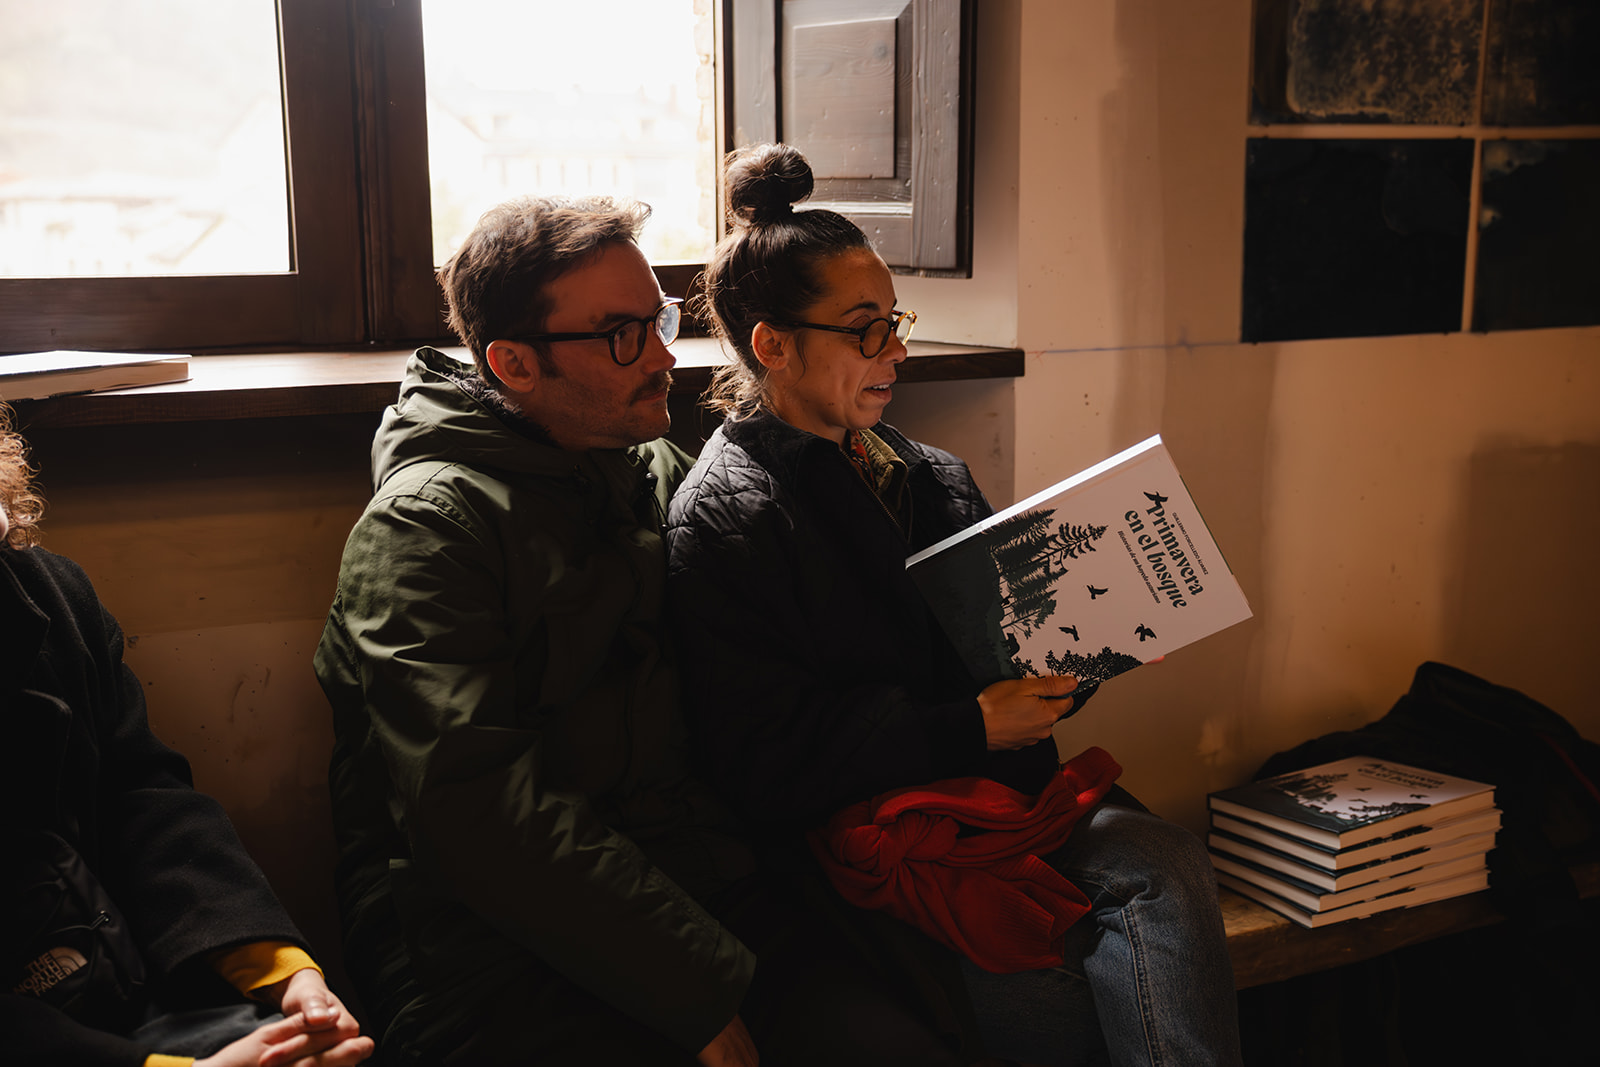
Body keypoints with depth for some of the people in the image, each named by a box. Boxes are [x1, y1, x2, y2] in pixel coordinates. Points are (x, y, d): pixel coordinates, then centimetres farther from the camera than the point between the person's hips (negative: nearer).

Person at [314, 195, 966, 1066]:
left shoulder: (663, 474, 16)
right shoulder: (425, 525, -6)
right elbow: (480, 813, -17)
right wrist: (705, 996, -19)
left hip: (696, 888, 6)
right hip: (497, 950, -6)